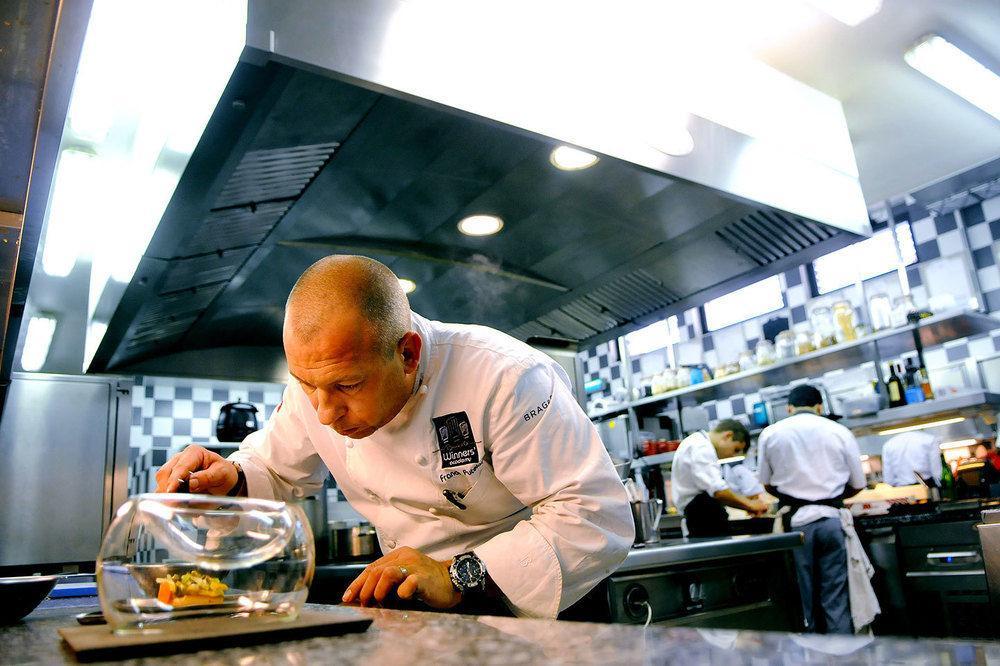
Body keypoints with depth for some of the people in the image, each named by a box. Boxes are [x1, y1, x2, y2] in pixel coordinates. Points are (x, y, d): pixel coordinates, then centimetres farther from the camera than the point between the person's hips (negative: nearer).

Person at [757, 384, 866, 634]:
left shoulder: (769, 434, 2)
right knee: (836, 600, 6)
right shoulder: (840, 432, 2)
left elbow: (768, 485, 8)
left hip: (794, 520, 0)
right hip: (830, 519, 0)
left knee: (807, 597, 10)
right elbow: (857, 485, 9)